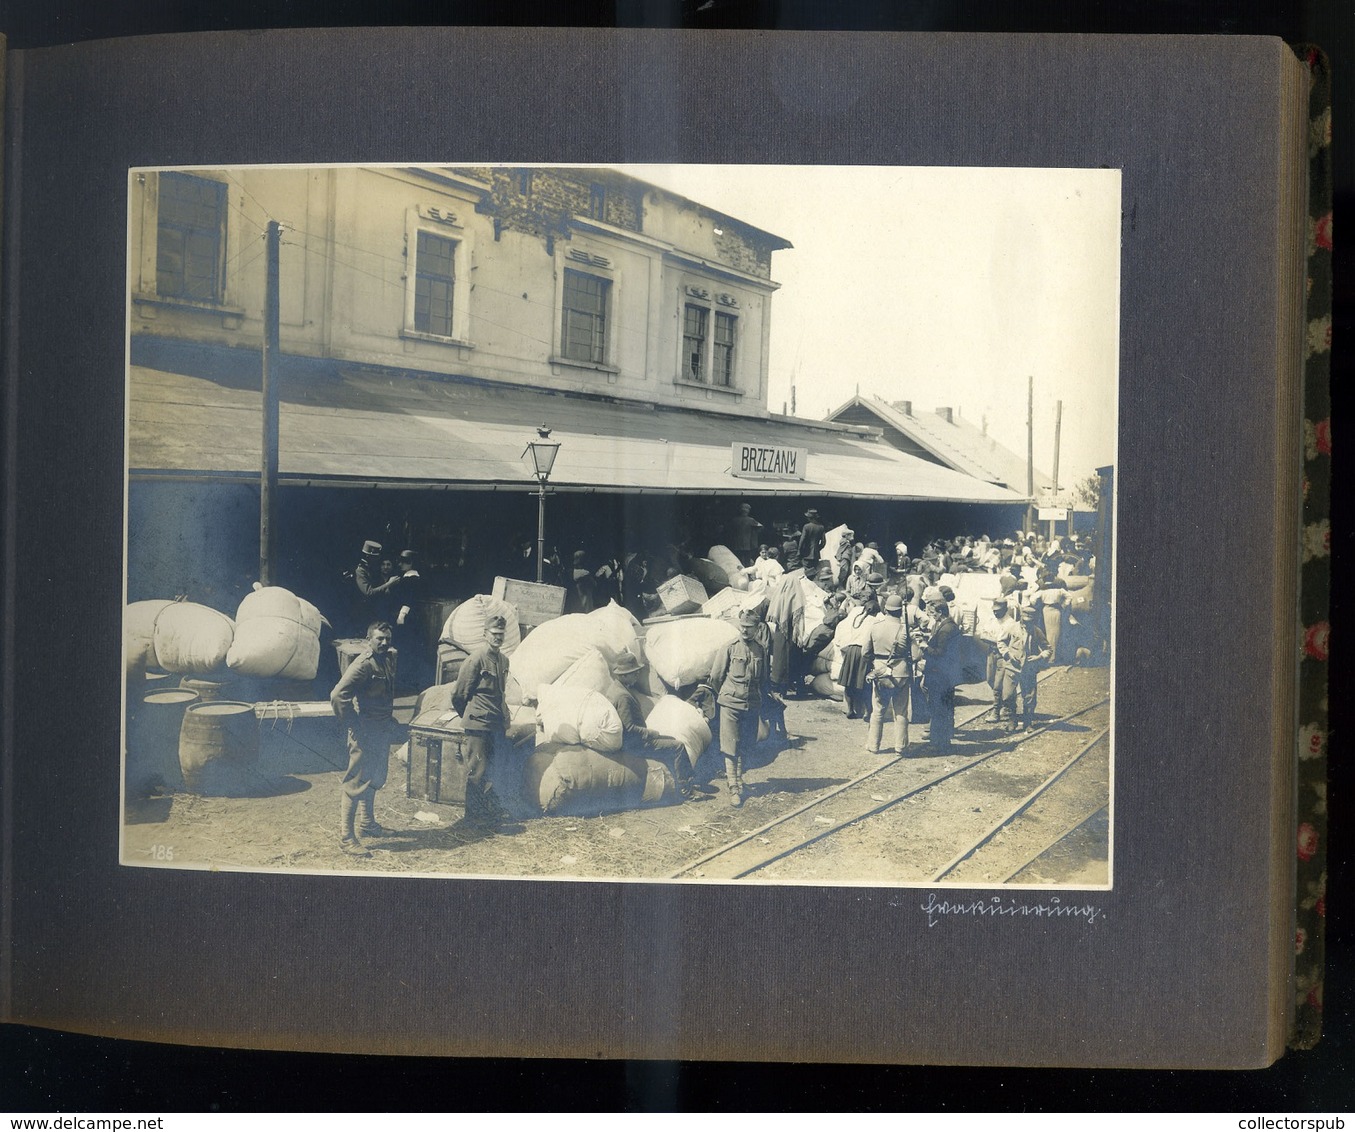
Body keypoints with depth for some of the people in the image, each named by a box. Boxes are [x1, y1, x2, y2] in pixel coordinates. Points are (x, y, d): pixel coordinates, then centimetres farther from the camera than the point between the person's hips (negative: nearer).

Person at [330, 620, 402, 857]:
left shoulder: (389, 658, 6)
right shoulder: (363, 664, -21)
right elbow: (338, 696, -27)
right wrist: (355, 726, -22)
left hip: (382, 731, 9)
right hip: (365, 734, -9)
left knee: (375, 780, 21)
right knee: (357, 783, -5)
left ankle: (367, 823, 38)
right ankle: (346, 837, -1)